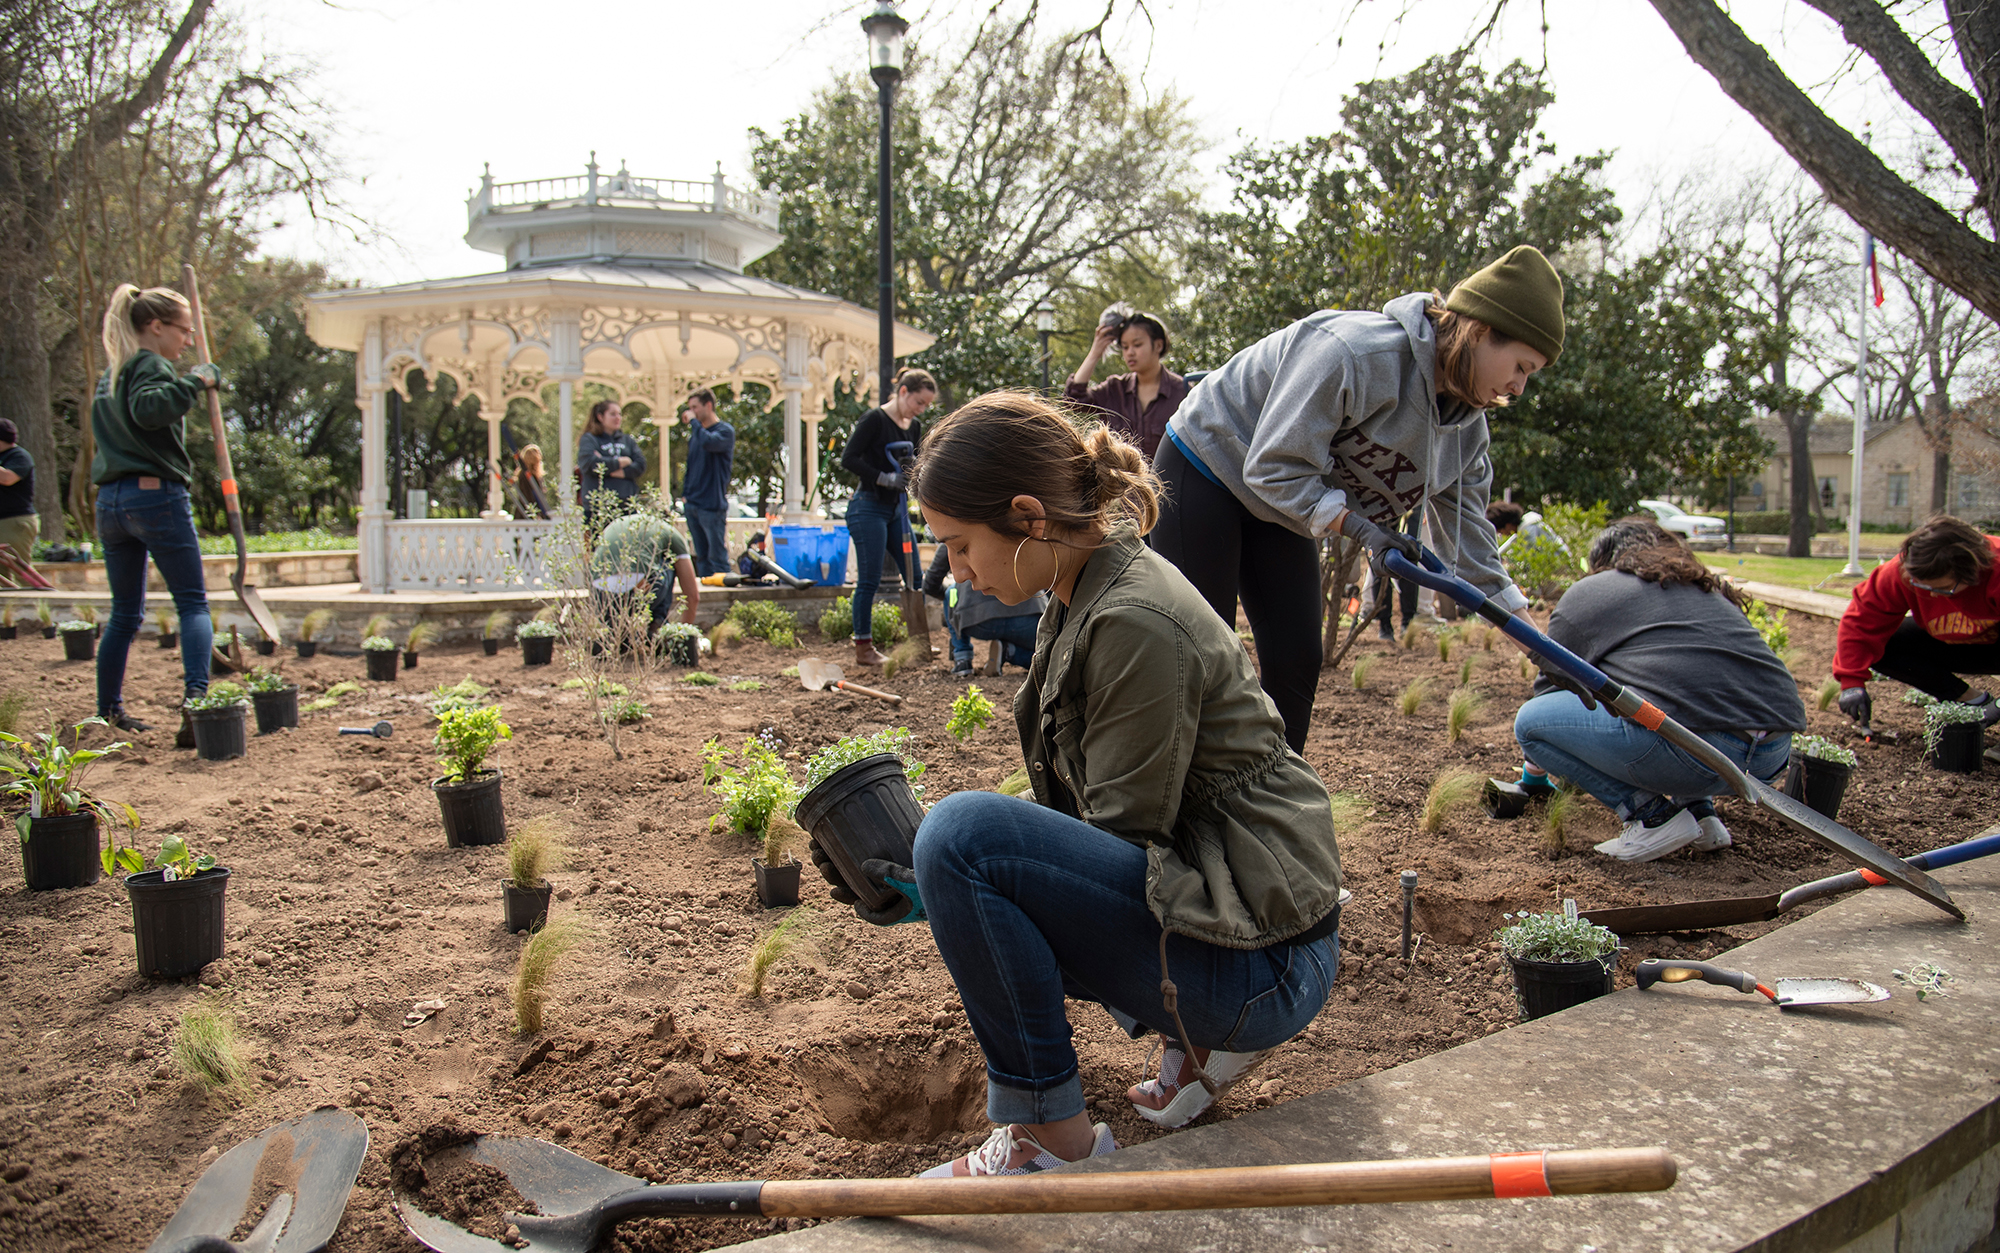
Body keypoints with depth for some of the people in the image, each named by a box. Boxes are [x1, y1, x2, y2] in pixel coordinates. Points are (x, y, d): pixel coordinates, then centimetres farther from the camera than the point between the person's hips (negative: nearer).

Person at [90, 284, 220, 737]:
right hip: (157, 496, -8)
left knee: (124, 613, 15)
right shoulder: (152, 365, -7)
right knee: (193, 604, -5)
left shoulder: (110, 373, 21)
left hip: (110, 502, 8)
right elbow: (148, 407, -28)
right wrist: (194, 381, -21)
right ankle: (195, 695, -22)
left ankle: (107, 712, 20)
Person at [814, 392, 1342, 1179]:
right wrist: (935, 879, 6)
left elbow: (1123, 837, -19)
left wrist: (953, 877, -12)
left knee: (962, 831, -24)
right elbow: (1075, 804, 13)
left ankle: (1053, 1137, -8)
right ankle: (1201, 1037, 16)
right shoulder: (1086, 597, 8)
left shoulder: (1136, 623, -22)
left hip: (1262, 960, -10)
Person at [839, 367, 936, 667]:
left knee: (914, 576, 7)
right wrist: (885, 478, -21)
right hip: (869, 507, -8)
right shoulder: (875, 419, -11)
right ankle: (863, 648, 3)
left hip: (897, 508, 8)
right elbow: (848, 459, -16)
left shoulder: (914, 427, 10)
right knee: (870, 580, -6)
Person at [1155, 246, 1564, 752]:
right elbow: (1271, 466, -29)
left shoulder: (1468, 423, -4)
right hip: (1205, 468, -8)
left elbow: (1468, 537, 2)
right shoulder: (1357, 351, -32)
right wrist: (1362, 529, -32)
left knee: (1296, 660, 2)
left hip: (1281, 510, 8)